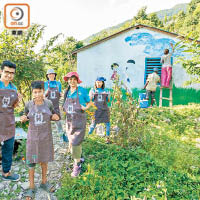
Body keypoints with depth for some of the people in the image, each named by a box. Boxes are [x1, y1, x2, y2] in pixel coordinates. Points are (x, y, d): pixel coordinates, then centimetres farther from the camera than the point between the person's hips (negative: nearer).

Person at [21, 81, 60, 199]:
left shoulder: (49, 103, -9)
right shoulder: (29, 104, -8)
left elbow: (52, 116, 5)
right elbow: (26, 116, 6)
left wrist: (56, 117, -17)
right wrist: (23, 119, -16)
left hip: (46, 136, 1)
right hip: (33, 136, 0)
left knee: (44, 159, 14)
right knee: (31, 161, 7)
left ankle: (44, 182, 34)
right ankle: (32, 187, 25)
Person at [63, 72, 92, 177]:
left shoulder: (82, 91, -5)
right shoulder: (67, 92, 9)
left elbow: (89, 102, 5)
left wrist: (85, 108, -13)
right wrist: (64, 109, 2)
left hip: (79, 121, -5)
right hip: (69, 121, 5)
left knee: (75, 143, -7)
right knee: (71, 142, 12)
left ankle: (77, 166, 10)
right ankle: (79, 158, 35)